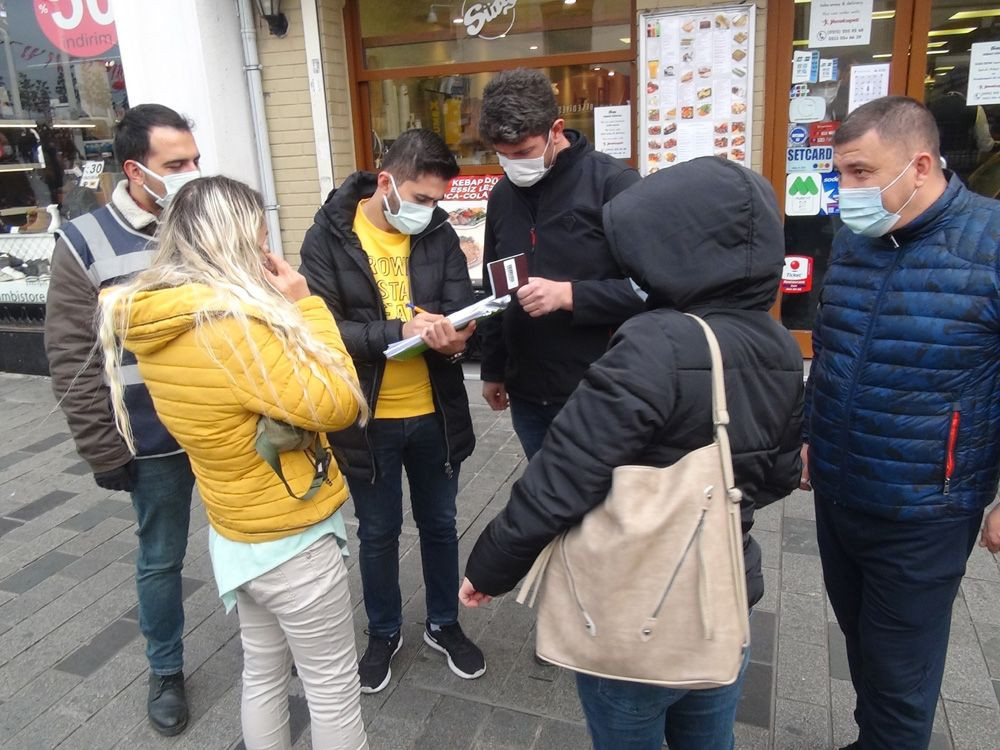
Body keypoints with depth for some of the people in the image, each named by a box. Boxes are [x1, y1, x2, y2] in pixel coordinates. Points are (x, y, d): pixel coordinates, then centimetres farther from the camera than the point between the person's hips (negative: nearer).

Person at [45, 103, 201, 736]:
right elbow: (73, 363, -7)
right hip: (153, 444, -2)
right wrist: (105, 452, -7)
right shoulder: (85, 244, -9)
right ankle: (167, 672, 38)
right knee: (161, 559, 16)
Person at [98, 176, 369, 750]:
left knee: (264, 672, 24)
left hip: (239, 534, 9)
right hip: (292, 539, -8)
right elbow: (336, 405, -24)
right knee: (334, 686, 11)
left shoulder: (158, 323, -1)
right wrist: (303, 305, -18)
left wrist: (282, 309, 1)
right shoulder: (230, 324, -29)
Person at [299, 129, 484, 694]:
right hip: (368, 419, -2)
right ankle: (384, 633, 41)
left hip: (435, 413, 3)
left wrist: (453, 337, -29)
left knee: (440, 524, 19)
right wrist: (400, 331, -30)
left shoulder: (439, 233, -3)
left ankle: (445, 625, 42)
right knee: (378, 533, 17)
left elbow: (464, 307, -5)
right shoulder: (328, 238, -11)